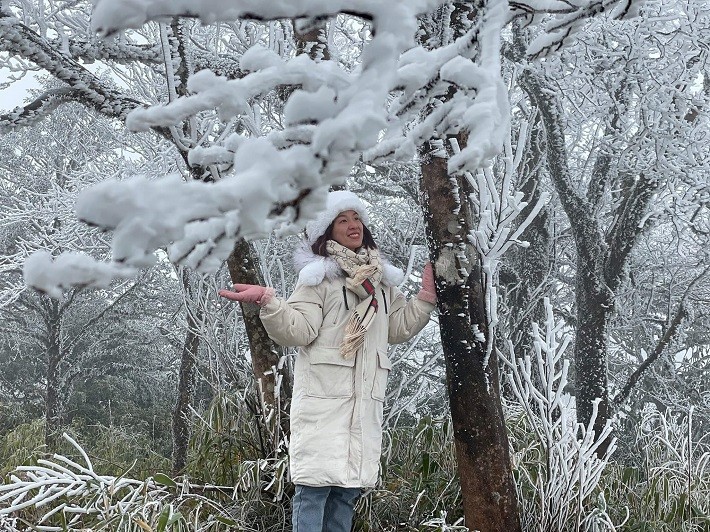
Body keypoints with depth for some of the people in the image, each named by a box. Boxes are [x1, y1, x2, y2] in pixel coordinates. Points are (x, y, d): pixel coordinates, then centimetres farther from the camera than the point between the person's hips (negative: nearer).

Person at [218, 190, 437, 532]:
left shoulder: (380, 279, 18)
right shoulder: (319, 275, 0)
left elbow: (399, 328, 23)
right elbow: (299, 330, -11)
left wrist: (426, 296, 14)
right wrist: (267, 301, -25)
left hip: (366, 399, 6)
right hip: (324, 397, -6)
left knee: (348, 489, 7)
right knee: (316, 484, -9)